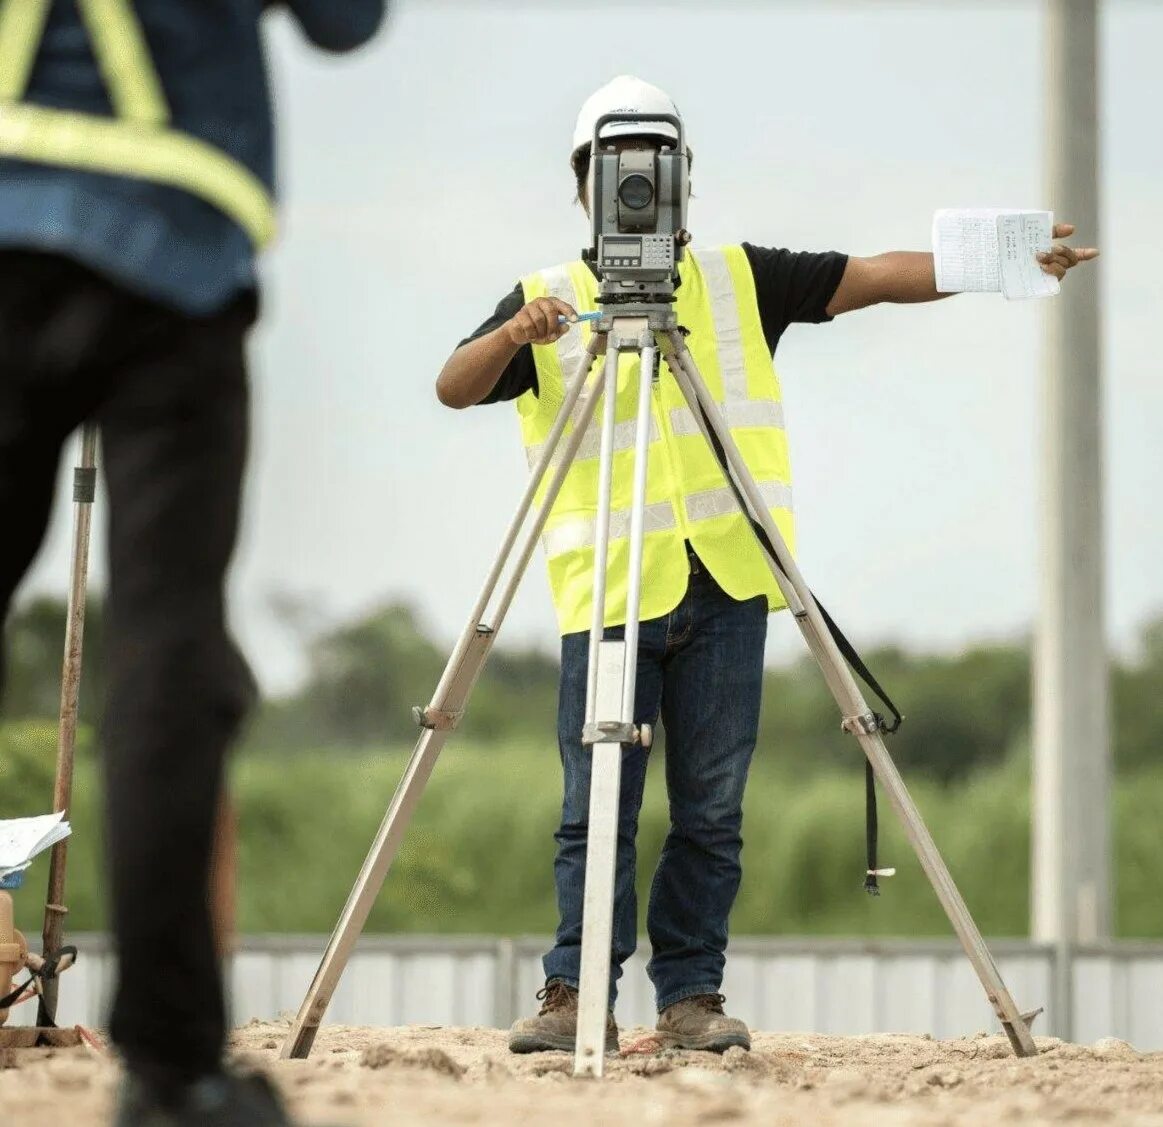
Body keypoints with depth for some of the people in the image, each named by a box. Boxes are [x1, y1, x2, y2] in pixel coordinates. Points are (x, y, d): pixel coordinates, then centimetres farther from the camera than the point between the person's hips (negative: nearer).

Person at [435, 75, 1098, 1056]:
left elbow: (881, 276, 4)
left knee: (711, 810, 2)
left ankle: (692, 996, 6)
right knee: (596, 808, -5)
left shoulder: (740, 281, 12)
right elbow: (456, 389, -5)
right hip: (607, 588, -2)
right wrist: (514, 338, -27)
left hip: (725, 581, 2)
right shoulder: (546, 301, 8)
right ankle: (577, 997, -2)